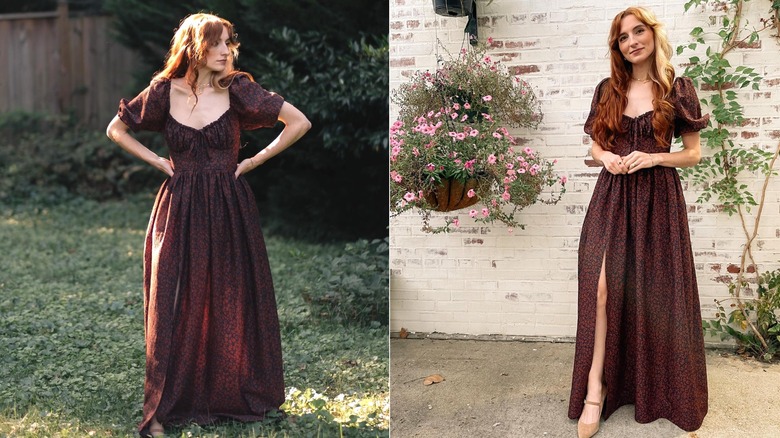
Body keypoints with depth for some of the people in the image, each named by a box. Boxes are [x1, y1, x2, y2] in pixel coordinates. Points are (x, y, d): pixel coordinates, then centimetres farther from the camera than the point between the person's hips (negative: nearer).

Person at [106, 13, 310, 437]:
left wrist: (253, 162, -3)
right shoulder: (164, 91, 0)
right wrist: (158, 161, 2)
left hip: (230, 210, 0)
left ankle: (232, 394, 23)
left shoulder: (237, 89, -4)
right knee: (175, 306, 3)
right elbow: (116, 129, 13)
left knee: (233, 303, 6)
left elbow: (299, 122, -4)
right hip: (179, 210, 1)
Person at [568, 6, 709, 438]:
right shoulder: (607, 90, 8)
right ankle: (596, 389, -5)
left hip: (657, 199, -2)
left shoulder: (677, 89, 0)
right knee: (603, 286, -10)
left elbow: (694, 153, 3)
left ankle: (655, 390, 20)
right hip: (612, 196, 2)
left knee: (654, 292, 3)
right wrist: (605, 157, -6)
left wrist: (653, 158, -13)